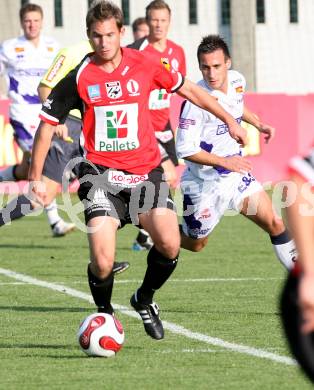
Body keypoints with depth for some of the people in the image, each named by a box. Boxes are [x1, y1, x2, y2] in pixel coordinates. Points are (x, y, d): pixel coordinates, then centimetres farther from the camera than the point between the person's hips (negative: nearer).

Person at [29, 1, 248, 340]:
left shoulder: (144, 65, 0)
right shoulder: (79, 77, -5)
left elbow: (188, 89, 15)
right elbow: (47, 123, 4)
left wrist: (229, 120, 19)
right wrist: (35, 178, 2)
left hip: (145, 170, 2)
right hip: (100, 172, -2)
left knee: (169, 244, -14)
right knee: (102, 260, -17)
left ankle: (145, 299, 16)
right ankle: (105, 313, 13)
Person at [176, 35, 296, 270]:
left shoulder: (237, 81, -2)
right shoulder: (197, 100, -25)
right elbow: (185, 149, -24)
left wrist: (258, 124, 12)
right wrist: (225, 162, -26)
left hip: (237, 175, 6)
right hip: (204, 184, -6)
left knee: (275, 224, -3)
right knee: (194, 245, 11)